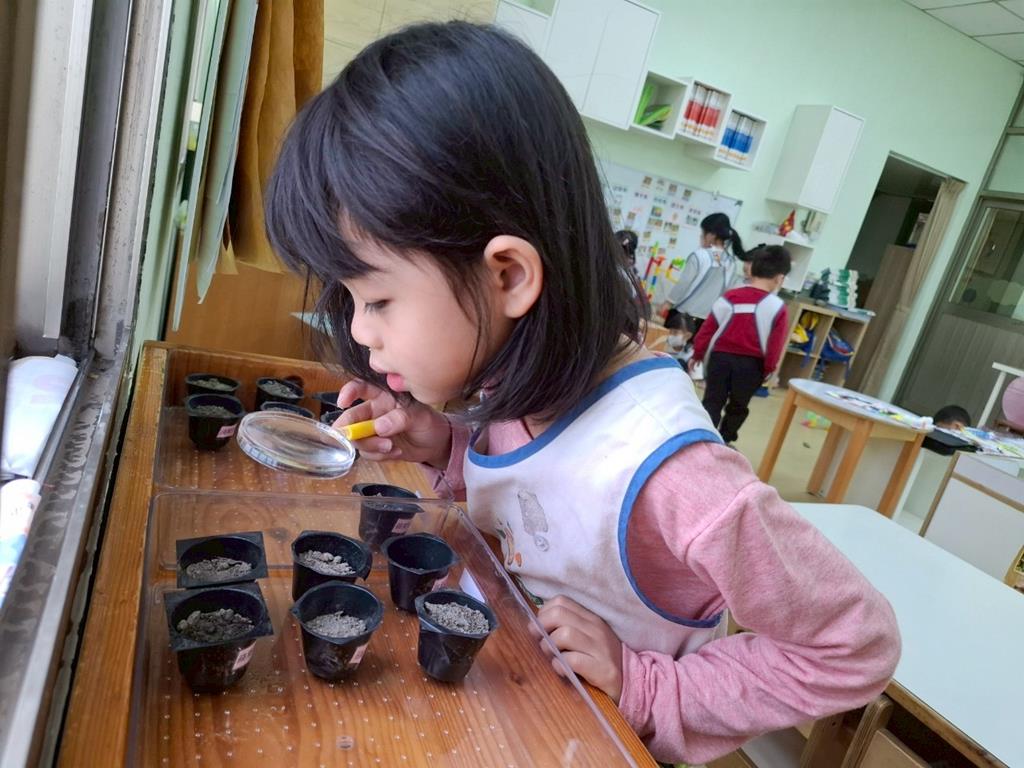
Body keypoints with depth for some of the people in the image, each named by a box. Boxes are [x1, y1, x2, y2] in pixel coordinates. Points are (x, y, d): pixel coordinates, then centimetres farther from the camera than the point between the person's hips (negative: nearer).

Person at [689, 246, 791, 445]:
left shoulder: (728, 297, -2)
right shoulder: (777, 308, -8)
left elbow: (707, 329, 2)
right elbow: (775, 345, -7)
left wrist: (697, 355, 14)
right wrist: (769, 370, 8)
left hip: (721, 357, 1)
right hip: (751, 364, -1)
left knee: (712, 402, 8)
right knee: (738, 406, 19)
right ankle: (723, 442, 33)